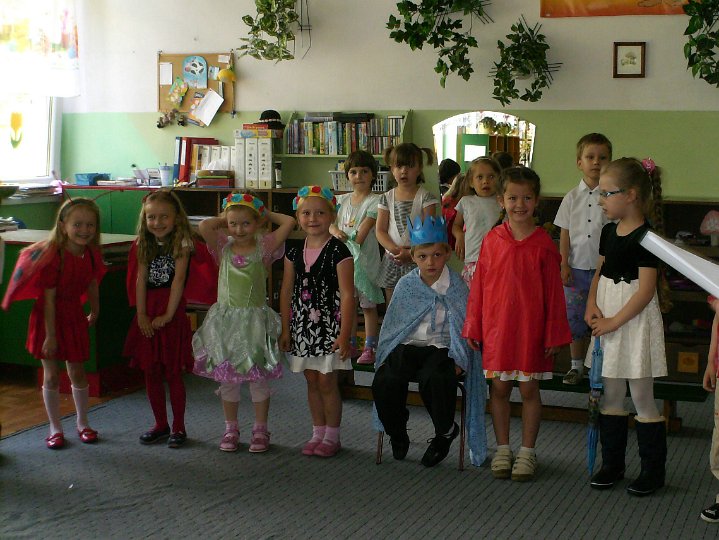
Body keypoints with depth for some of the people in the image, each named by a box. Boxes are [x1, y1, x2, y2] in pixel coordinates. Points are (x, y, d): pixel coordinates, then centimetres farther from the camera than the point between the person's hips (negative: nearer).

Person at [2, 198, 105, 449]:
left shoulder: (91, 254, -6)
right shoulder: (53, 256, -24)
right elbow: (48, 299, -22)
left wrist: (95, 312, 23)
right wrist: (50, 336, -21)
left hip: (74, 317, 5)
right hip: (49, 318, -5)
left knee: (77, 372, 13)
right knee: (51, 376, 5)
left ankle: (82, 423, 29)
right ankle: (55, 428, 19)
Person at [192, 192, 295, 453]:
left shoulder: (264, 246, -1)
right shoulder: (223, 247, 3)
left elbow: (289, 222, -12)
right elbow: (204, 226, -14)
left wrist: (267, 215, 2)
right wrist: (224, 219, 1)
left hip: (255, 320, -2)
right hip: (225, 320, 2)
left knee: (258, 377, 5)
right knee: (227, 379, 8)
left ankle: (260, 431, 17)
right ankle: (230, 429, 21)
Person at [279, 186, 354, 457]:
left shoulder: (338, 252, -10)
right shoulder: (294, 253, 5)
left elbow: (347, 294, -12)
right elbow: (286, 292, 10)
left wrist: (345, 333, -15)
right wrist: (285, 329, 8)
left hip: (329, 325, -5)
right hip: (302, 326, 5)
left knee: (327, 383, 0)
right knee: (312, 382, 12)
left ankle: (332, 436, 13)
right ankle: (318, 433, 23)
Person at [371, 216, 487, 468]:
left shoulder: (456, 286, -1)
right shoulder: (406, 285, 7)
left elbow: (464, 326, 0)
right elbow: (391, 323, 14)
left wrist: (458, 361, -10)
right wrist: (385, 356, 7)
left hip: (440, 348, -3)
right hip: (407, 346, 3)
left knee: (433, 379, -36)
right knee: (384, 381, -26)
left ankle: (446, 431, -5)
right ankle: (397, 434, 3)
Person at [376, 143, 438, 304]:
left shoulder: (425, 197, -4)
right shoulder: (387, 198, 4)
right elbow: (380, 231, 1)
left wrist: (411, 253, -20)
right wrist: (395, 250, -16)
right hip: (392, 259, 3)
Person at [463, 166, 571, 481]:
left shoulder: (543, 245, -5)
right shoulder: (492, 240, 0)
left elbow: (553, 292, -2)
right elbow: (478, 287, 5)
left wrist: (554, 334, -3)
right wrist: (472, 327, 4)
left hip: (531, 328, -2)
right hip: (496, 327, 2)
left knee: (529, 389, 7)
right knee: (499, 388, 9)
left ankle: (527, 452, 19)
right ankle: (502, 450, 23)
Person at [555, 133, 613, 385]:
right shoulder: (572, 198, 4)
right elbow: (565, 234, 6)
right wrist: (564, 264, -1)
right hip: (577, 267, 2)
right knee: (574, 317, 9)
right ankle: (576, 366, 23)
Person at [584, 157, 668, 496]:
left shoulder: (645, 238, -16)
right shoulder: (609, 231, 9)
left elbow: (646, 290, -18)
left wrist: (613, 322, -16)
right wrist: (591, 304, -2)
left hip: (634, 321, -8)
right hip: (607, 320, 8)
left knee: (642, 399, 1)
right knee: (611, 395, 13)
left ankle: (653, 471, 13)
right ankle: (612, 464, 24)